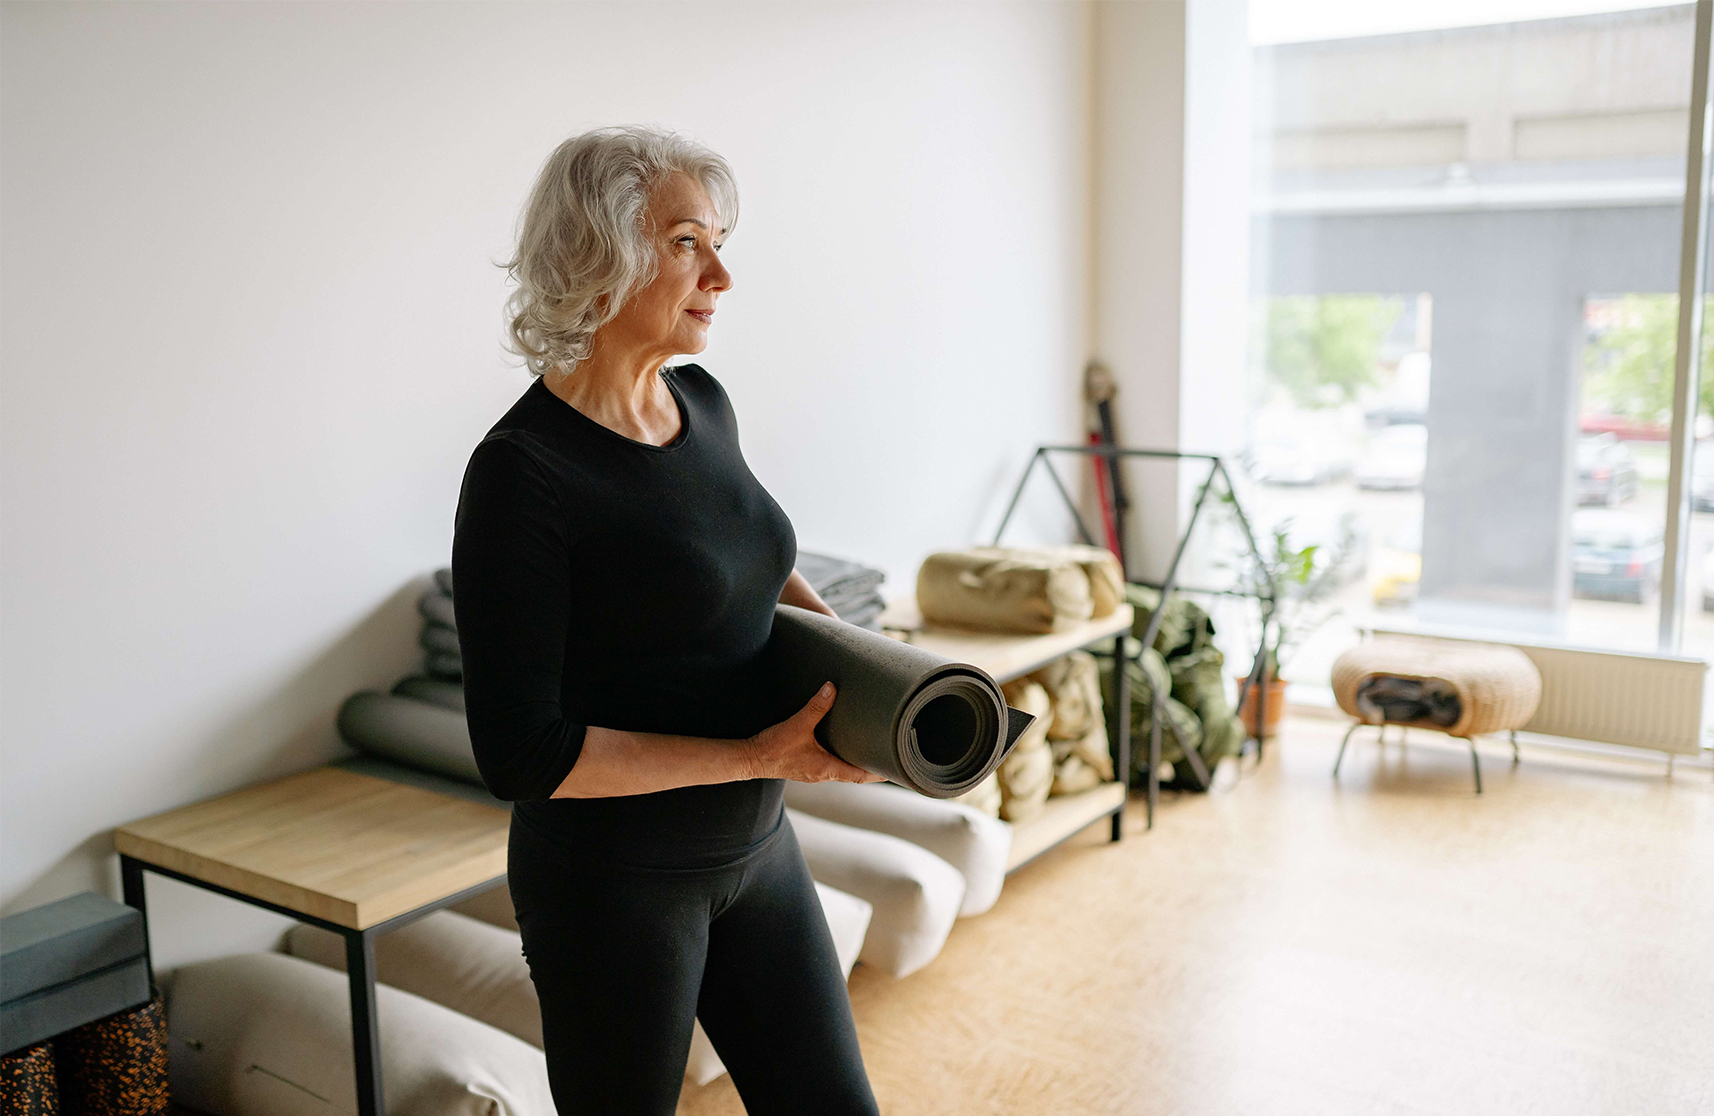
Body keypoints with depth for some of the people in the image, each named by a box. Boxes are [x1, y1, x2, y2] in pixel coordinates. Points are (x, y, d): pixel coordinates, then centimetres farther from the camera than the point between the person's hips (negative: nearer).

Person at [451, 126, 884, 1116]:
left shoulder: (704, 404, 0)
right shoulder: (520, 475, -21)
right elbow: (521, 754, -22)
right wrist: (762, 756, -22)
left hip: (755, 848, 7)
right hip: (614, 878, -6)